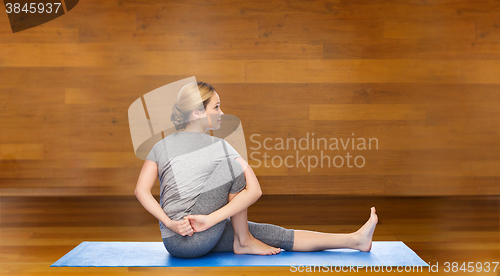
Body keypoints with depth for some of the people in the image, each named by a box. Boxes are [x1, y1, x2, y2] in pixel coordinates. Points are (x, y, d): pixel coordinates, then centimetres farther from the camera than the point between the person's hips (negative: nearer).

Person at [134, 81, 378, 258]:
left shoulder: (161, 146, 12)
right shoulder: (218, 146, -3)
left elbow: (141, 191, 1)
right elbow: (254, 191, -12)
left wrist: (170, 223, -7)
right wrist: (212, 219, -17)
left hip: (172, 240, 7)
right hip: (199, 238, -7)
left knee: (277, 236, 5)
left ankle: (354, 239, 10)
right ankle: (244, 242, 9)